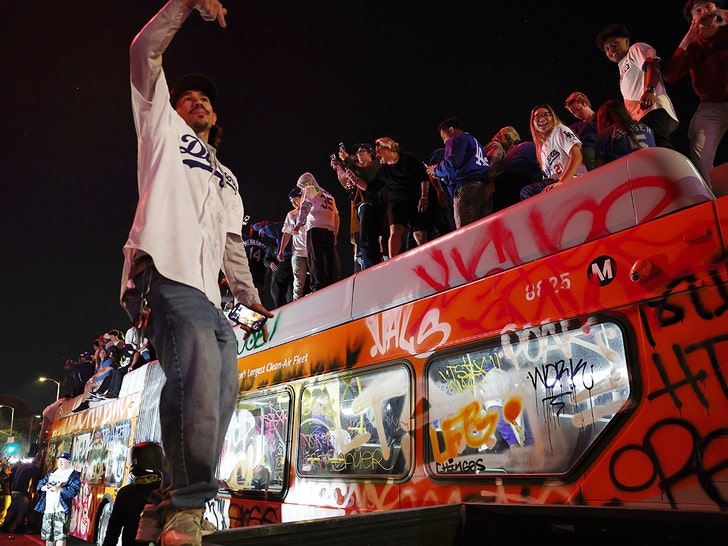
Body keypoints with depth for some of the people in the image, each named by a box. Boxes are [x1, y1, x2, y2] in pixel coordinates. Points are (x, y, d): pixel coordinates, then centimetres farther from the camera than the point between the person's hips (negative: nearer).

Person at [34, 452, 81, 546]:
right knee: (48, 535, 16)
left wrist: (59, 489, -22)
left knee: (60, 536, -13)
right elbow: (40, 484, 16)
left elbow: (74, 490, -14)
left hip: (61, 509, -7)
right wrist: (44, 488, -7)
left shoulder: (74, 475, -2)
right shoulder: (51, 473, 20)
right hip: (48, 509, 7)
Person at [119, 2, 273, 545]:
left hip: (209, 295, 7)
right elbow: (145, 52, 13)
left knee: (220, 393, -6)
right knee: (200, 376, -28)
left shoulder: (227, 179, 37)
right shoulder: (163, 128, 23)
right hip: (165, 273, -6)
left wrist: (250, 296, 23)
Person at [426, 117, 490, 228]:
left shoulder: (457, 139, 7)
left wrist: (435, 169, 8)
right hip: (483, 189, 9)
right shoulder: (475, 142, 35)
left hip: (466, 187, -8)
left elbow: (452, 163, -10)